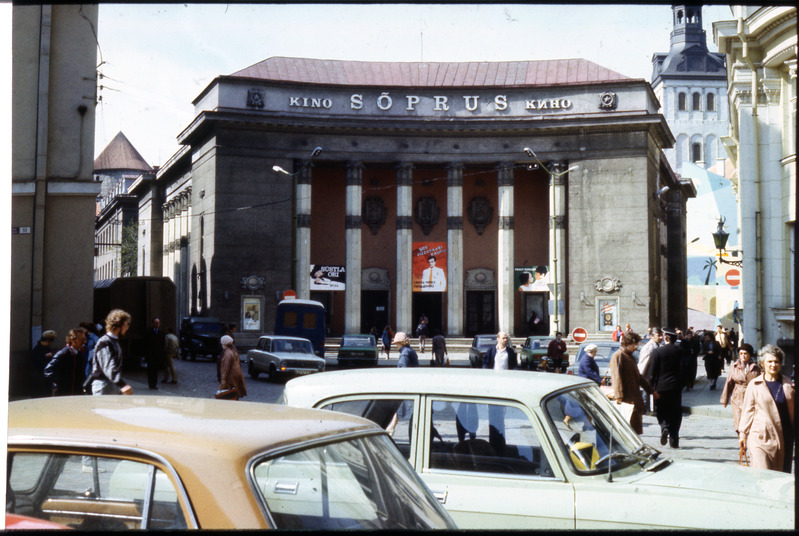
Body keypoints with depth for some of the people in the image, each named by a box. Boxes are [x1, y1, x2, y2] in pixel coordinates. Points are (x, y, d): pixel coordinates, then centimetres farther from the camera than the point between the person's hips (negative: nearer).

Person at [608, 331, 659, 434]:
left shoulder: (630, 357, 19)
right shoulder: (618, 356, -11)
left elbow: (638, 376, 27)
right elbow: (616, 377, -18)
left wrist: (651, 391, 27)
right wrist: (619, 397, -24)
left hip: (635, 398, 9)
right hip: (625, 399, -9)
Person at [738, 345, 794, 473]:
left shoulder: (788, 384, 9)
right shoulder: (754, 385, 1)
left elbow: (794, 409, 15)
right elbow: (747, 410, 5)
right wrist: (743, 433, 4)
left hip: (784, 437, 3)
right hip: (761, 437, -3)